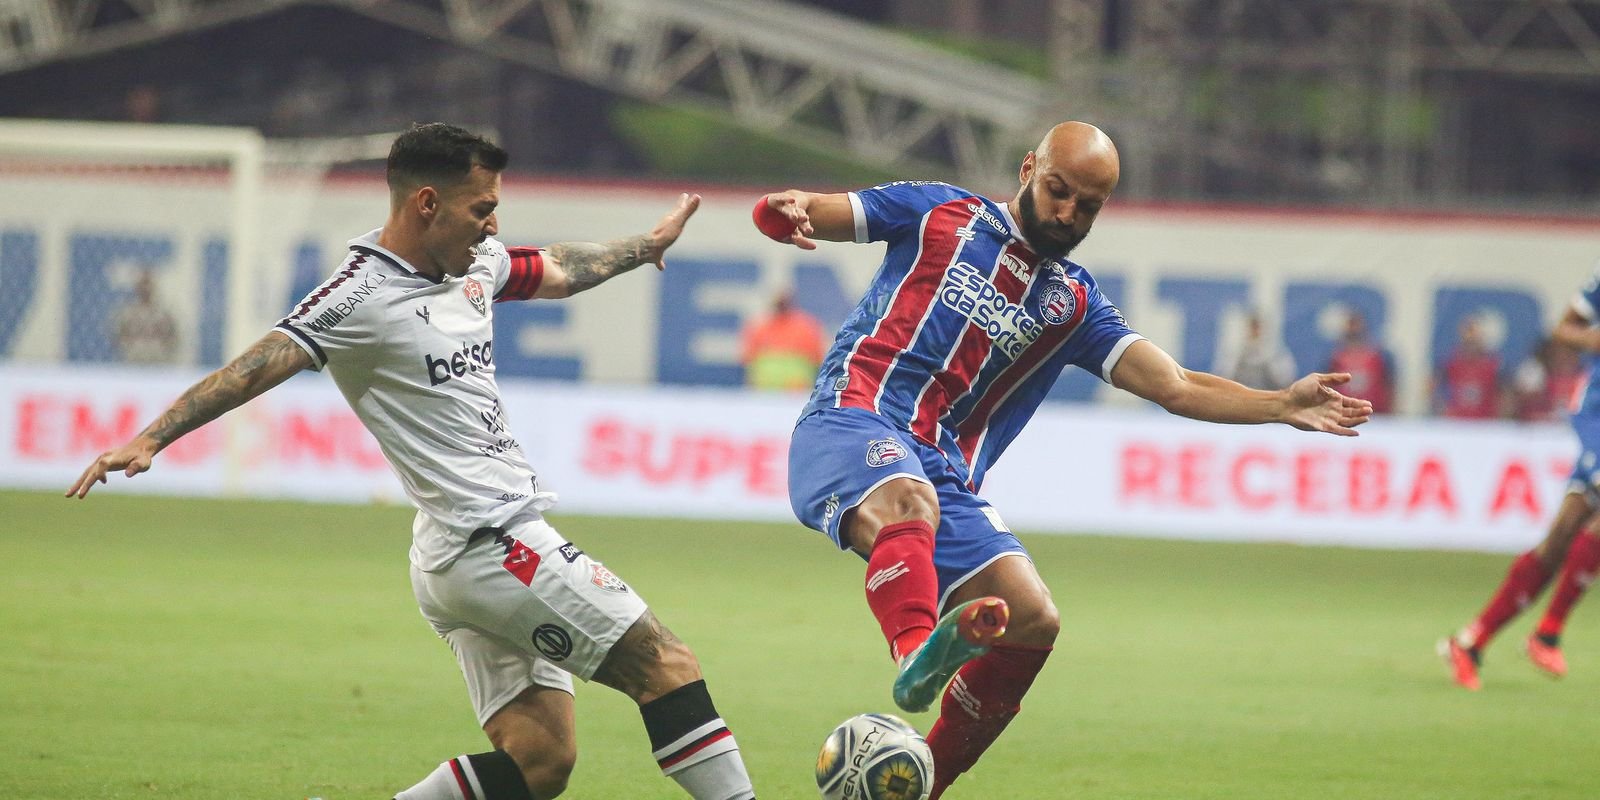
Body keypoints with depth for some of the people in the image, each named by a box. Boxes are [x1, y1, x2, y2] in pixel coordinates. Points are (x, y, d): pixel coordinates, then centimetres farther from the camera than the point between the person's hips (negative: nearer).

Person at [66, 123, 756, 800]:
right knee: (664, 664, -8)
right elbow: (254, 369, -22)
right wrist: (149, 439, -33)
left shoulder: (478, 263, 13)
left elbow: (561, 269, 33)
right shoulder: (362, 296, -13)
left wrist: (647, 245, 48)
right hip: (493, 544, -9)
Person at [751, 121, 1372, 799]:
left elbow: (1175, 387, 12)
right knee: (909, 502, -38)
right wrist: (785, 211, -16)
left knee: (1031, 622, -9)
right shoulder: (939, 212, 11)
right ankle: (917, 653, -67)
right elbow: (782, 215, 10)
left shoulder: (1074, 304, 20)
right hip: (851, 426, -5)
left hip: (945, 475, 5)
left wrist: (1281, 406, -1)